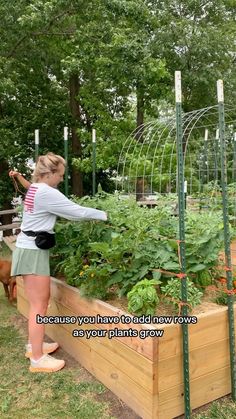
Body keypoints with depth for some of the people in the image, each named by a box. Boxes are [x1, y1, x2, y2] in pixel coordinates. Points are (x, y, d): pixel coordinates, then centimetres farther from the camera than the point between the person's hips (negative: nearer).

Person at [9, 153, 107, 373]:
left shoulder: (35, 189, 13)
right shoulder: (47, 193, -18)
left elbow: (68, 211, 16)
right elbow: (77, 211, -15)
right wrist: (105, 215, -5)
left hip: (30, 249, 10)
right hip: (33, 251, -10)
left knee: (41, 301, 16)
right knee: (39, 305, -4)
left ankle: (33, 345, 29)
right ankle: (37, 359, 4)